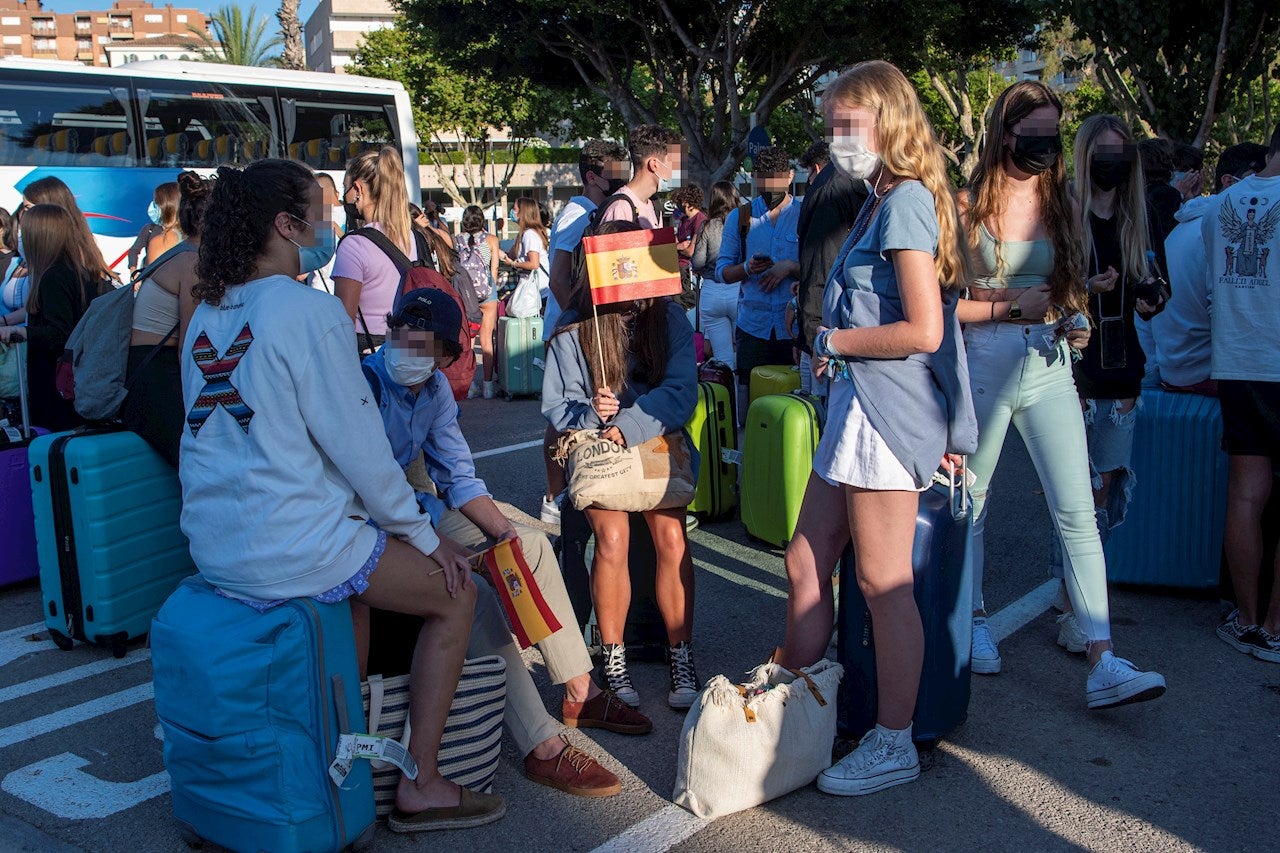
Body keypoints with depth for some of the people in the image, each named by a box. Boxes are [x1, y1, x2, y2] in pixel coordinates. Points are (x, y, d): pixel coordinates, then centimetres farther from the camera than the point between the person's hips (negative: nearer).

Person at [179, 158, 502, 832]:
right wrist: (424, 534, -2)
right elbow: (356, 443, -14)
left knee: (364, 560, 32)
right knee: (454, 594, 8)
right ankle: (421, 787, 11)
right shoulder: (308, 309, -14)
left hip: (211, 542, 9)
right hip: (287, 551, -8)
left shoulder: (207, 313, 10)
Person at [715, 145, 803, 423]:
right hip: (753, 326, 2)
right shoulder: (738, 217, 11)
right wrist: (747, 268, -10)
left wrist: (790, 267, -14)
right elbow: (722, 271, 9)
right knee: (749, 409, 1)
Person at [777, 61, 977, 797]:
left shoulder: (906, 201, -12)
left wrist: (835, 341, -9)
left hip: (889, 409, -10)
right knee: (806, 566, 13)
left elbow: (922, 330, -19)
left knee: (884, 585, 0)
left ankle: (894, 745, 14)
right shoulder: (882, 204, 18)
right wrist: (836, 346, 4)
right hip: (855, 405, 10)